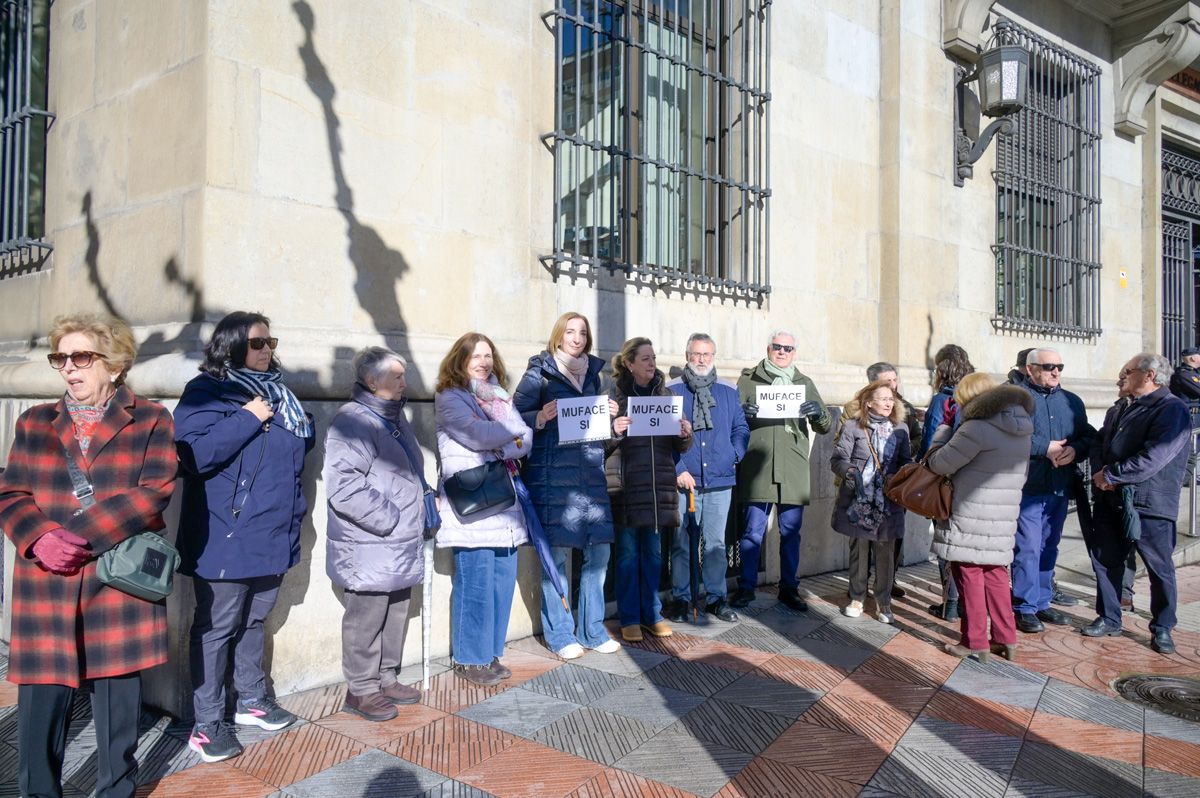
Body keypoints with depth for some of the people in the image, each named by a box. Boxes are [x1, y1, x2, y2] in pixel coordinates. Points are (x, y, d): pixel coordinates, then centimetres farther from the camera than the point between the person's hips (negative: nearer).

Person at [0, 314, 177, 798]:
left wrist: (79, 536, -18)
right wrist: (41, 541, -14)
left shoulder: (150, 421, 1)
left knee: (118, 712, 10)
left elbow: (153, 494, -10)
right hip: (45, 590, 3)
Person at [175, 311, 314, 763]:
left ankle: (251, 699, 33)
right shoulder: (206, 392, -8)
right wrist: (247, 418, -21)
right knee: (216, 627, 2)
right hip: (226, 537, -7)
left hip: (272, 534, 7)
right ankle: (207, 723, 13)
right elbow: (193, 454, -22)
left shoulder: (276, 391, 13)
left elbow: (303, 446, 25)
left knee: (254, 619, 19)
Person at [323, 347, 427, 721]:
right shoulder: (352, 421, -16)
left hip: (401, 544, 9)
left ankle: (386, 678, 32)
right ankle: (362, 689, 18)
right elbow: (343, 485, -26)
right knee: (366, 619, 3)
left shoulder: (394, 417, 15)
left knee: (395, 615, 17)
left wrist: (420, 512, 17)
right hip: (368, 548, -9)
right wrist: (387, 519, -21)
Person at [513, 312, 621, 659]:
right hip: (553, 473, -5)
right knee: (557, 554, -2)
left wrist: (610, 415, 5)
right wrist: (541, 417, -21)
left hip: (591, 472, 6)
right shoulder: (540, 372, 1)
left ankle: (591, 629, 22)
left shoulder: (592, 372, 17)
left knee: (599, 551, 6)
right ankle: (559, 634, 14)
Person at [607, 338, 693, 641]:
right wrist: (615, 431, -22)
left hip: (658, 486, 3)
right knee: (628, 553, 4)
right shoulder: (614, 393, -1)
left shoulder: (666, 393, 10)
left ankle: (652, 614, 24)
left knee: (653, 552, 11)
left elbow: (678, 446, 14)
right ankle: (629, 618, 16)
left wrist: (685, 435, -8)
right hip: (625, 486, -3)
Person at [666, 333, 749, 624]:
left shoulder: (728, 393, 13)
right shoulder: (672, 392, 2)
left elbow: (741, 429, 13)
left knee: (716, 543, 8)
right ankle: (681, 599, 15)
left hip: (720, 481, 2)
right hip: (684, 481, -2)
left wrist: (734, 455, -4)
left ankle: (716, 598, 20)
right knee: (681, 543, 3)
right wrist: (678, 469, -11)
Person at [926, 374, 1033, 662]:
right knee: (995, 576, 18)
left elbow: (941, 465, -12)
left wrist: (943, 431, 2)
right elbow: (1021, 475, 17)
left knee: (970, 576, 4)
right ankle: (1006, 639, 24)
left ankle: (975, 643, 12)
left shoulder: (977, 429, -18)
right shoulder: (1022, 431, 9)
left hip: (970, 518, -7)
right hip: (1004, 518, 7)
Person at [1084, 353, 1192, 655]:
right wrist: (1099, 473, -9)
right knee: (1105, 559, 11)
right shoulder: (1119, 410, 14)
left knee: (1160, 568, 6)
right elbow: (1099, 443, 11)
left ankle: (1162, 628, 22)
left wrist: (1110, 475, -16)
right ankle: (1109, 619, 25)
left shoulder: (1172, 409, -12)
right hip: (1110, 501, 7)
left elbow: (1152, 459, -22)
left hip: (1150, 505, -7)